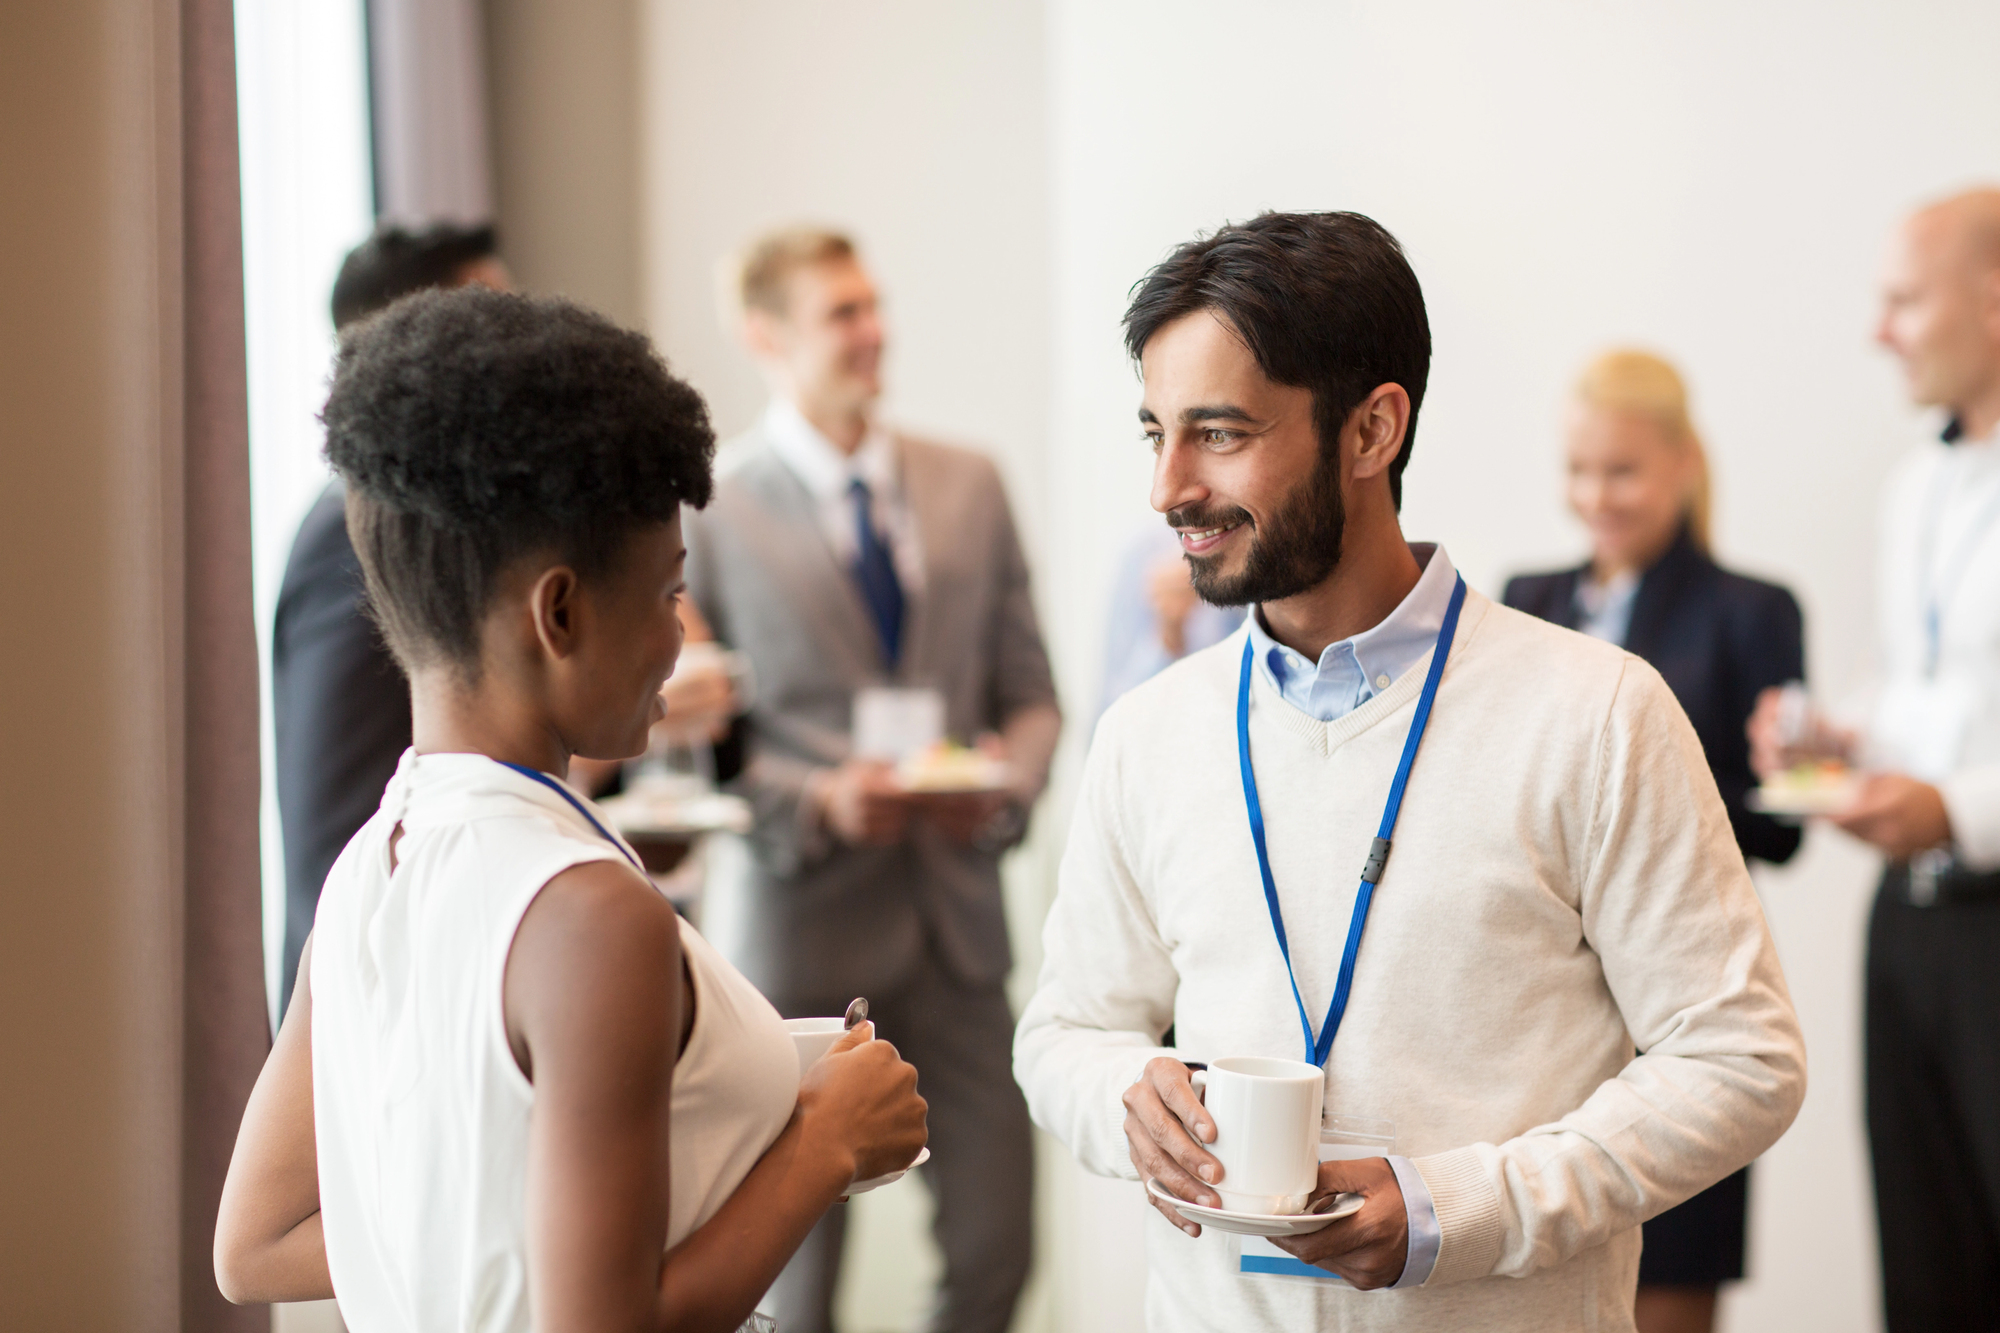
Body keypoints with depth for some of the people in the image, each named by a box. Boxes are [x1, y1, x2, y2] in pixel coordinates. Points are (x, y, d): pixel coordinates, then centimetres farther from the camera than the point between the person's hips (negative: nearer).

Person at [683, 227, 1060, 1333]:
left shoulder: (967, 487, 10)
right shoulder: (709, 509, -5)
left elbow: (1027, 691, 12)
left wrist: (1009, 784, -8)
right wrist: (818, 800, -19)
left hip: (955, 918, 4)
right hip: (796, 923, -4)